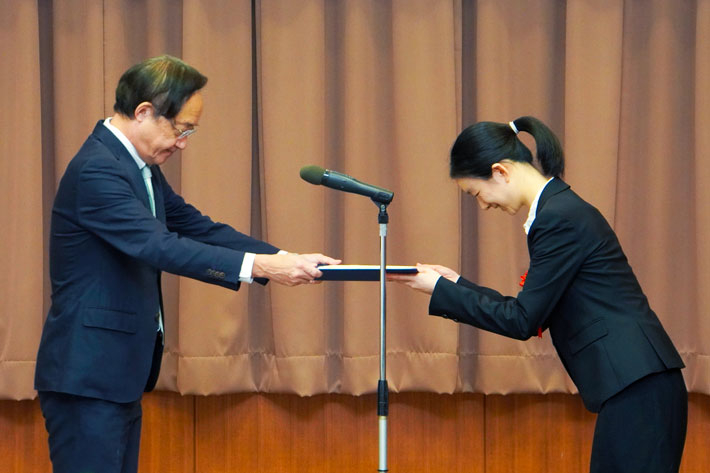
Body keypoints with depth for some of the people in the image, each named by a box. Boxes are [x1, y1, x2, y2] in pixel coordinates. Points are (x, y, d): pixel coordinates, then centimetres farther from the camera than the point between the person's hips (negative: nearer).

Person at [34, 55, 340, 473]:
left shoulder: (141, 167, 13)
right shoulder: (97, 170, -20)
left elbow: (199, 229, 11)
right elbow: (161, 247, -28)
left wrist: (285, 258, -3)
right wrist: (261, 266, -32)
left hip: (119, 374, 10)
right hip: (88, 375, -10)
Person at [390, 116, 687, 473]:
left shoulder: (560, 219, -14)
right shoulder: (561, 209, 16)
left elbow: (523, 320, -12)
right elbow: (534, 314, 20)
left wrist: (440, 291, -4)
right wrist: (456, 285, 17)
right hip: (634, 389, 10)